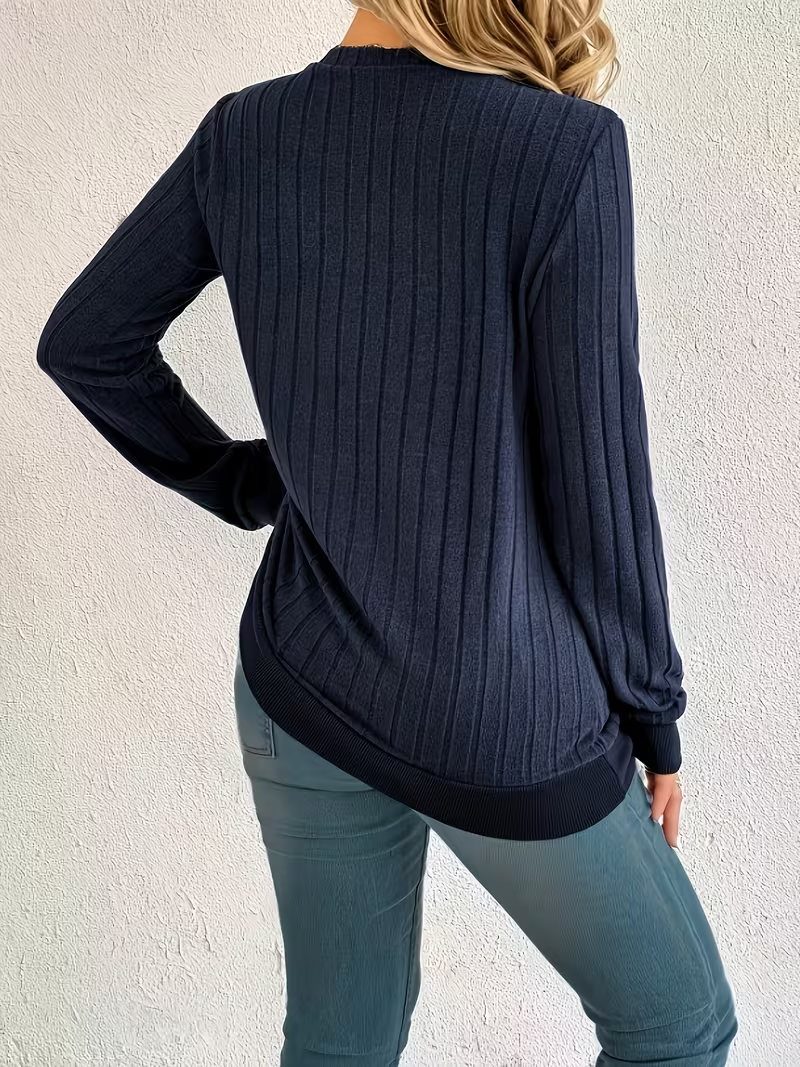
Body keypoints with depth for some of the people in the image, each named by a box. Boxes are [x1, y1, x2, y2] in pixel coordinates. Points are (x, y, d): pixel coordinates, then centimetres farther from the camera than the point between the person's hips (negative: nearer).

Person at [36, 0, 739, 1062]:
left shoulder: (245, 133, -4)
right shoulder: (567, 149, -20)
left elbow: (85, 343, 7)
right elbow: (597, 483, -16)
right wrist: (652, 715, -1)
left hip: (299, 692, 5)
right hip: (506, 723, -5)